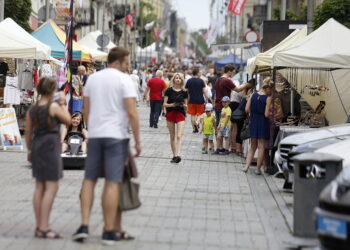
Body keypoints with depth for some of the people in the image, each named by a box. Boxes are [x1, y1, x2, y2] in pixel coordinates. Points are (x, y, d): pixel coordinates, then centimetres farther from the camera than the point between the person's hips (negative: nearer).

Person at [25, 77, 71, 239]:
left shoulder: (32, 109, 7)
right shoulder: (53, 106, -11)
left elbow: (28, 132, 10)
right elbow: (68, 121, 1)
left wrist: (30, 150, 19)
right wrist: (63, 104, 8)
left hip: (37, 146, 7)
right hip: (50, 146, -7)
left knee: (40, 187, 13)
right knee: (51, 187, -5)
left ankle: (39, 227, 17)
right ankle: (44, 228, -10)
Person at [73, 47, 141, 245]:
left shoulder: (92, 78, 10)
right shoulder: (124, 80, -7)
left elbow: (86, 111, 12)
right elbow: (132, 113, -13)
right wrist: (138, 140, -7)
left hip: (95, 135, 5)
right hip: (117, 136, -5)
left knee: (89, 179, 12)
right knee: (113, 183, -2)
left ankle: (84, 226, 1)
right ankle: (109, 232, 1)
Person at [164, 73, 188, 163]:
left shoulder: (184, 92, 4)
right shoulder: (169, 91, 2)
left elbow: (186, 105, 9)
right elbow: (165, 104, 0)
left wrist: (183, 105, -14)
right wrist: (172, 105, -17)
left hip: (180, 114, -1)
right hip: (170, 114, 1)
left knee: (179, 136, -15)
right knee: (172, 136, 7)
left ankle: (178, 155, -25)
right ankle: (174, 155, 16)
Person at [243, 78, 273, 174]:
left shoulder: (253, 95, 1)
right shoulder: (267, 99, -13)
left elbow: (247, 109, 1)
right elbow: (266, 114, -16)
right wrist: (270, 112, 4)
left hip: (253, 122, 5)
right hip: (263, 123, -5)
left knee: (252, 146, 16)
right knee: (261, 147, 5)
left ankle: (246, 166, 6)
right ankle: (258, 168, 8)